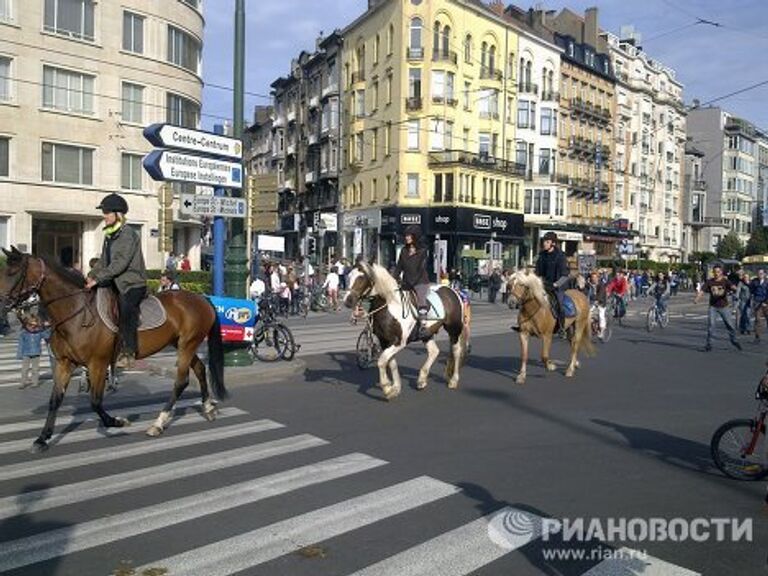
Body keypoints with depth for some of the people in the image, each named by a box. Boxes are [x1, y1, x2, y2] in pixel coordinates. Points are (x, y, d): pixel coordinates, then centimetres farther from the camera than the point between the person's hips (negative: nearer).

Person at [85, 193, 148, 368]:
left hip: (133, 283, -10)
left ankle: (128, 351, -28)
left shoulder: (128, 234, -13)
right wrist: (91, 275, 2)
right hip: (115, 283, 10)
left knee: (126, 308, -28)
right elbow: (103, 261, 19)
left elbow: (120, 263, -21)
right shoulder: (109, 235, 15)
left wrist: (98, 278, -23)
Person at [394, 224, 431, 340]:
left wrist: (411, 283, -17)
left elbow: (421, 270, -10)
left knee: (421, 300, -29)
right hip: (406, 283, 6)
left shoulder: (422, 251, -3)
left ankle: (423, 327, -34)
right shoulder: (404, 250, 13)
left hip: (420, 282, -6)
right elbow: (399, 267, 12)